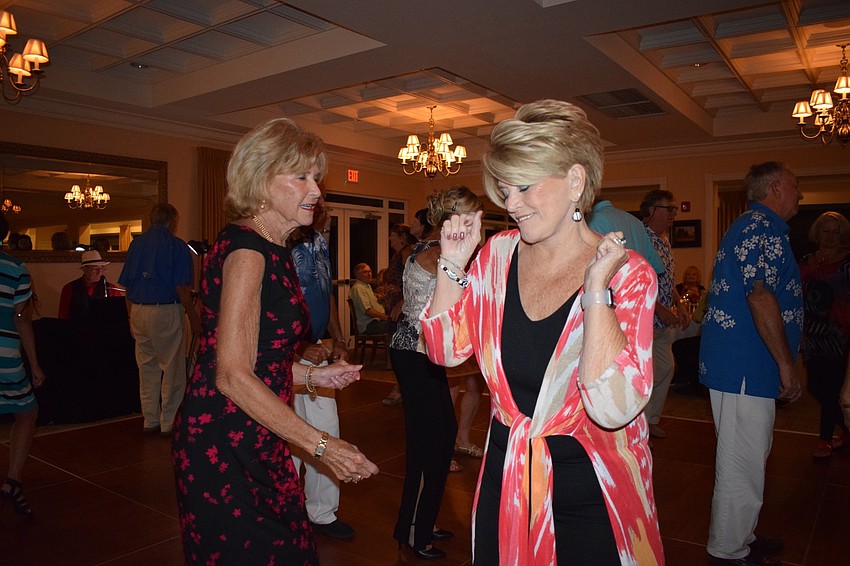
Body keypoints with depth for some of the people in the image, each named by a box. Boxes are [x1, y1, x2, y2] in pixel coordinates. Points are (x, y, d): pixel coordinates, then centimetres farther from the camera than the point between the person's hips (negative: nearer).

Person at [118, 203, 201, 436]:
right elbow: (182, 288, -13)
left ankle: (150, 421, 23)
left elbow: (126, 285, 12)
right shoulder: (176, 245, -7)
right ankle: (169, 423, 9)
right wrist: (193, 316, -5)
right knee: (172, 369, 3)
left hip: (138, 310, 6)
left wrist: (132, 316, 19)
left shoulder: (135, 244, 10)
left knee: (147, 368, 14)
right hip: (165, 311, -6)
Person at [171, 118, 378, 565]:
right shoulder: (246, 251, -18)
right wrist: (320, 445, -21)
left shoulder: (271, 252, 11)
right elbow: (233, 377, -23)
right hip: (225, 448, -9)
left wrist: (314, 375, 8)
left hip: (254, 444, 9)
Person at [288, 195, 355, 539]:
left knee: (327, 433, 11)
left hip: (317, 353, 8)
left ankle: (322, 513, 28)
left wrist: (337, 341, 11)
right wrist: (300, 349, -20)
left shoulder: (319, 244, 11)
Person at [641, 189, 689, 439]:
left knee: (666, 367, 12)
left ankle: (651, 420, 26)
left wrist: (679, 305, 12)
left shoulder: (664, 239, 15)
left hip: (664, 320, 10)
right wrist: (660, 310, -21)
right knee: (645, 374, -6)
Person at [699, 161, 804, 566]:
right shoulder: (763, 227, -13)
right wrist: (787, 363, -19)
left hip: (741, 365, 11)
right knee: (743, 465, -1)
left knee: (749, 459, 20)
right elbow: (760, 295, -23)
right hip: (744, 367, -11)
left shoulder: (754, 226, 21)